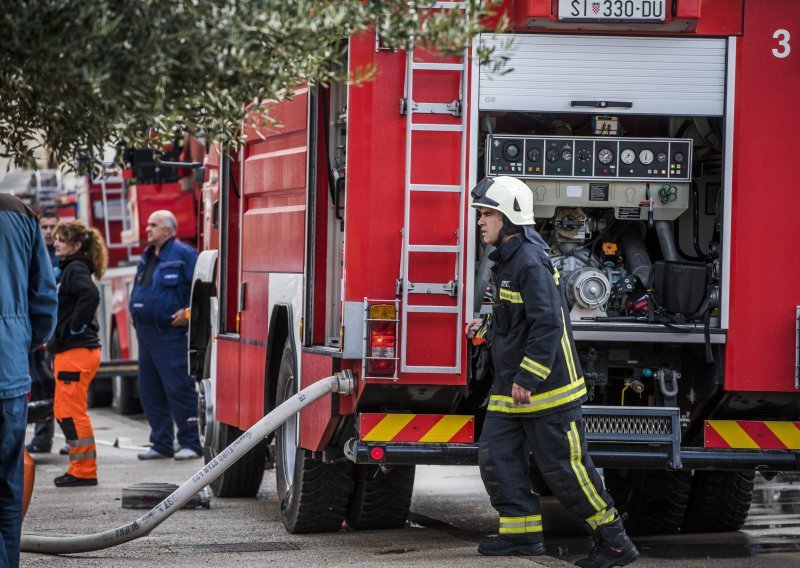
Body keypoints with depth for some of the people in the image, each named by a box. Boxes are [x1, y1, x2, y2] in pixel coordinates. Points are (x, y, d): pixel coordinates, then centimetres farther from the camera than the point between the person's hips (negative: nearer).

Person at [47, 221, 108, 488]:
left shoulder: (76, 269, -13)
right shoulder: (67, 269, 18)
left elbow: (90, 295, -32)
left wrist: (73, 328, -23)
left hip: (76, 352, -11)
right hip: (68, 351, 11)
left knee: (71, 412, -7)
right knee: (64, 411, 15)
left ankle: (84, 471, -3)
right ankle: (81, 468, 20)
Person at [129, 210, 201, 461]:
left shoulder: (183, 254, -9)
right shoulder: (147, 257, 18)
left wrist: (189, 312, -20)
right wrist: (136, 313, 17)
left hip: (171, 334, -9)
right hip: (147, 334, 9)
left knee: (179, 388, -9)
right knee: (150, 392, 10)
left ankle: (191, 443, -3)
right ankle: (161, 444, 17)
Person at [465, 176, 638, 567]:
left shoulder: (531, 261, -19)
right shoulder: (506, 260, 13)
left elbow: (548, 326, -25)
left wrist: (527, 380, -26)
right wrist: (485, 328, 11)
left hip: (546, 388, -10)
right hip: (512, 388, 10)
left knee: (564, 468, -5)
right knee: (496, 455, 3)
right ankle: (521, 532, 10)